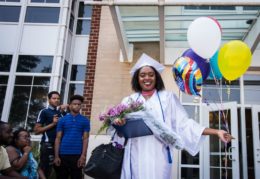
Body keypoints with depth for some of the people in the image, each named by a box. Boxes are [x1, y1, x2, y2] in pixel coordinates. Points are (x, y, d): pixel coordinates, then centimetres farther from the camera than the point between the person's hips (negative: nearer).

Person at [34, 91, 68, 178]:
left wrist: (63, 111, -3)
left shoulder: (62, 112, 13)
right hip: (48, 144, -5)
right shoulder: (44, 112, 0)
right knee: (45, 170, -2)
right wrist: (53, 124, -11)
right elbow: (36, 130, -4)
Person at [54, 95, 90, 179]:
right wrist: (56, 156, -2)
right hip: (63, 154, 1)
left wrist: (83, 156, -7)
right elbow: (58, 138, 4)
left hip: (77, 155, 0)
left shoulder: (85, 121, 4)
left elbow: (85, 139, 1)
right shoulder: (62, 120, 5)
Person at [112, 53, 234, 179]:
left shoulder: (168, 97, 7)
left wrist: (216, 132, -6)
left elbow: (184, 124, 2)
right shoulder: (128, 100, 12)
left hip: (158, 157, -1)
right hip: (135, 157, 2)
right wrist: (116, 122, -11)